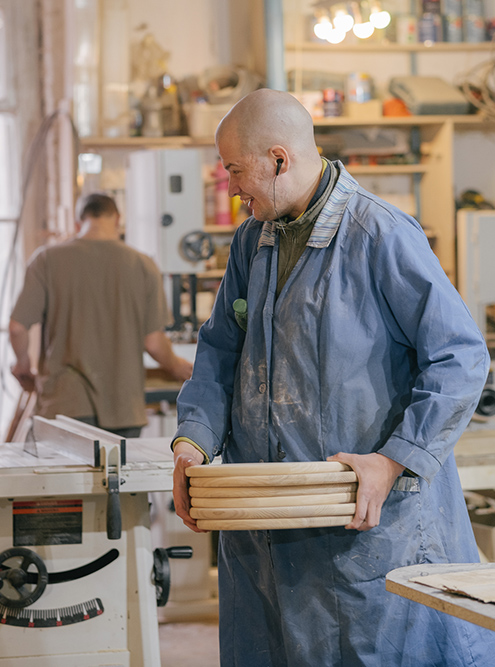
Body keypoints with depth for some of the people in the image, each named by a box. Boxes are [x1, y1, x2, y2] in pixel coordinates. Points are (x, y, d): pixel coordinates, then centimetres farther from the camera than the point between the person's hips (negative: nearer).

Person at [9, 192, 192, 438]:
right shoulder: (143, 265, 1)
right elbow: (154, 342, 0)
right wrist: (175, 366, 21)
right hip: (123, 408, 1)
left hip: (65, 404, -1)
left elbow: (17, 327, -3)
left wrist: (22, 363, 18)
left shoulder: (47, 259, -1)